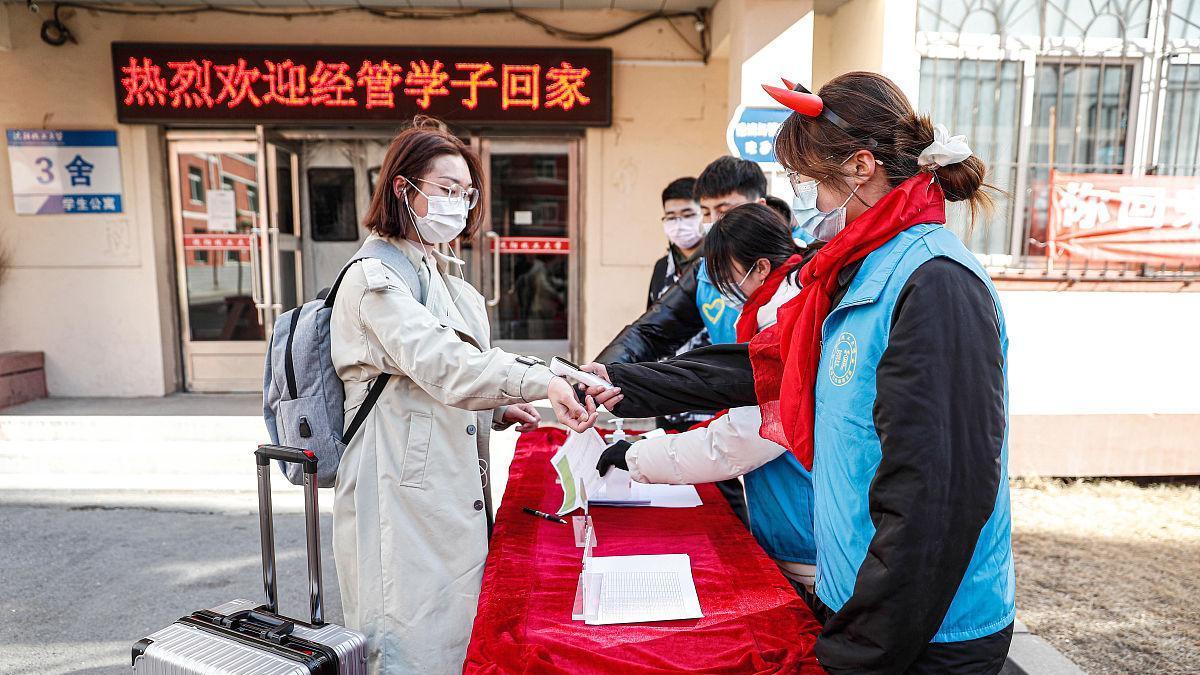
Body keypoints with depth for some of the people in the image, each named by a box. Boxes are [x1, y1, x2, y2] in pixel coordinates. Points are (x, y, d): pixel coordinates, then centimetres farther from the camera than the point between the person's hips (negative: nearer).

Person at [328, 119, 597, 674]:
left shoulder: (447, 280, 16)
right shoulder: (376, 280, -12)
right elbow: (444, 365, -26)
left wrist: (499, 409, 6)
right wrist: (544, 382, -31)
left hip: (452, 494, 8)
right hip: (404, 499, -8)